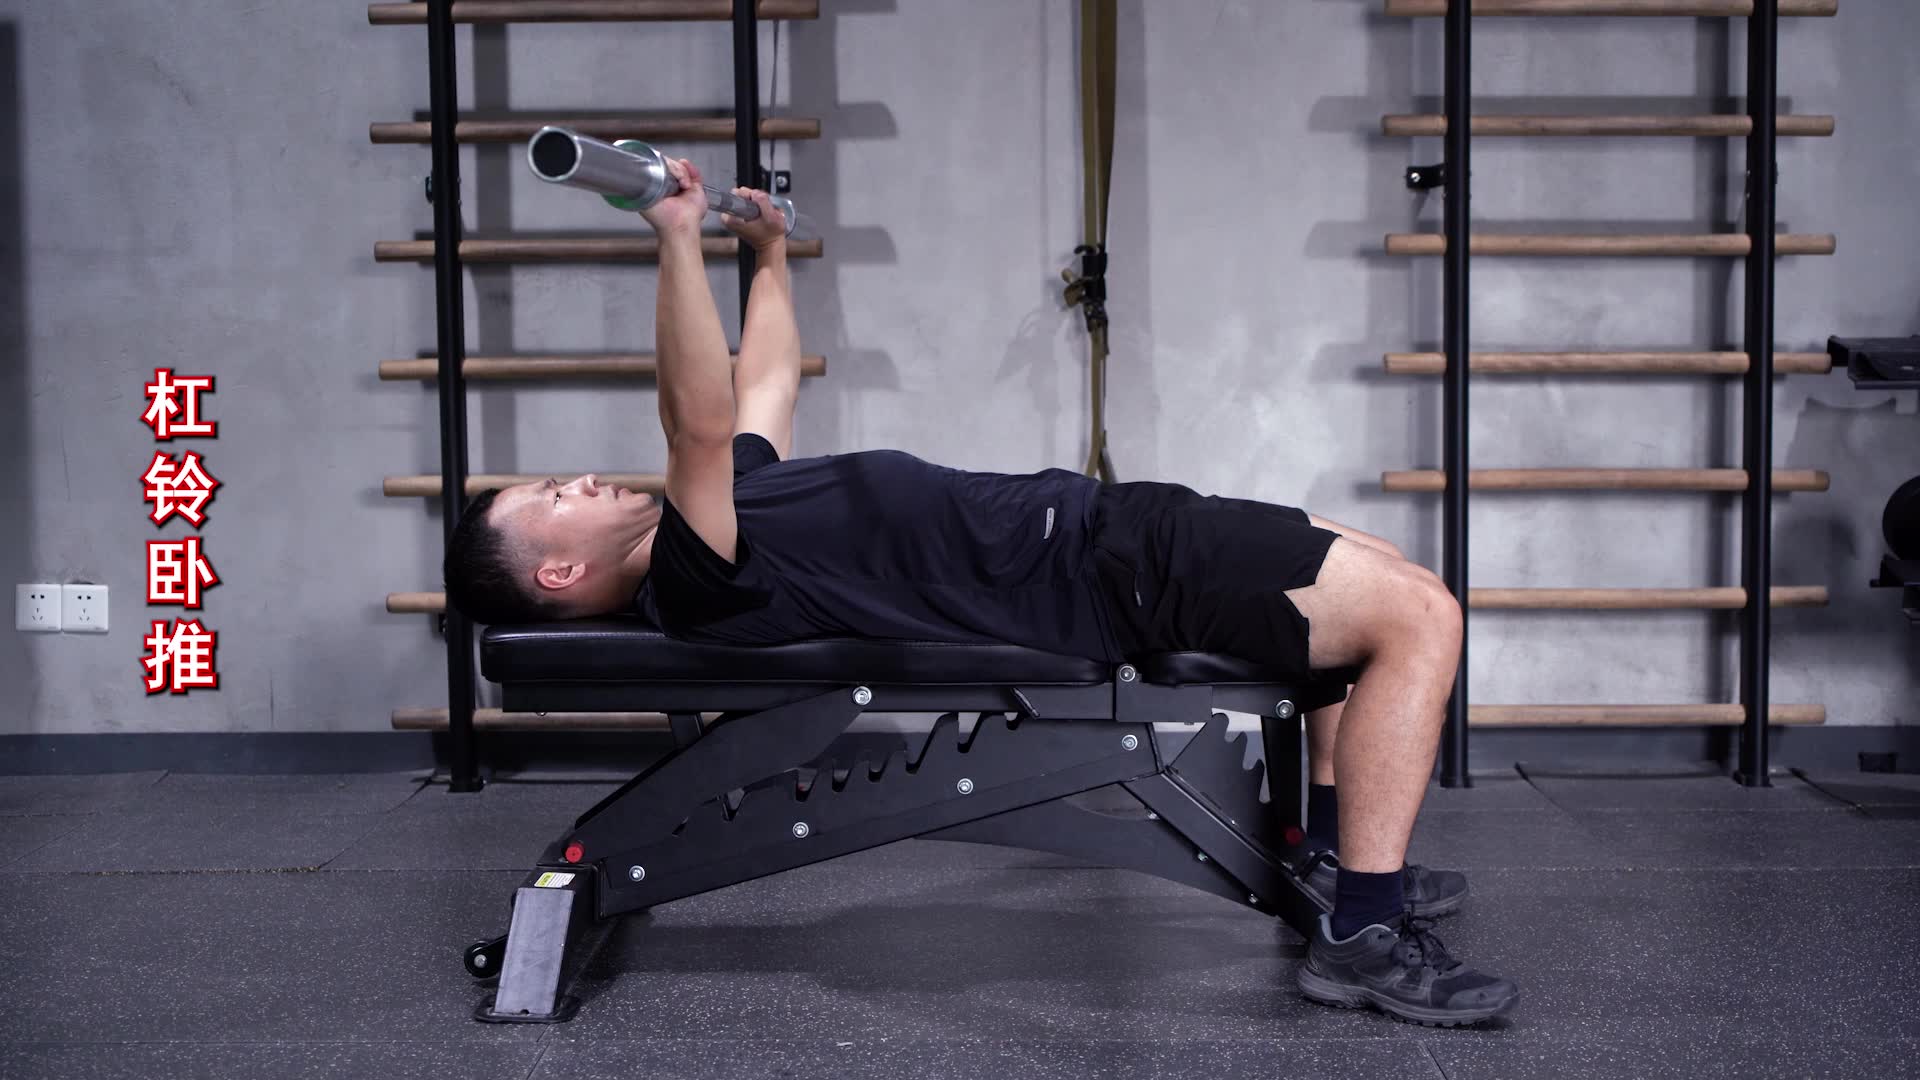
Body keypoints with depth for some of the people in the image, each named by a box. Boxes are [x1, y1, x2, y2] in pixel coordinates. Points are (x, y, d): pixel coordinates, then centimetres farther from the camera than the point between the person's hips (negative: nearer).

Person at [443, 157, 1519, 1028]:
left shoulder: (716, 512, 12)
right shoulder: (692, 584, -17)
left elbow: (763, 387, 26)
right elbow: (703, 422, -35)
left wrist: (771, 254, 34)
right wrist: (679, 240, -37)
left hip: (1084, 519, 10)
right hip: (1103, 575, -10)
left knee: (1378, 573, 21)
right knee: (1420, 613, -15)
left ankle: (1335, 850, 23)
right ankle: (1365, 934, -8)